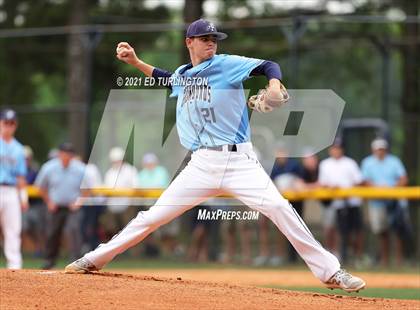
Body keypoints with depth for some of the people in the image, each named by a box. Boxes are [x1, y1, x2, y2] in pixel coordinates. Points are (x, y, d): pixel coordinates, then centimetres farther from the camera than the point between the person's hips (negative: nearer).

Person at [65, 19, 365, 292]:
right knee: (154, 216, 1)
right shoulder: (182, 74, 14)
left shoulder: (228, 64, -1)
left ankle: (330, 272, -14)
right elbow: (163, 77, 37)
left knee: (279, 207, -20)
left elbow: (269, 66, -11)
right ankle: (95, 259, 11)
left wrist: (274, 85, -31)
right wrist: (135, 61, 27)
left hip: (239, 160, -4)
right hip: (201, 165, 4)